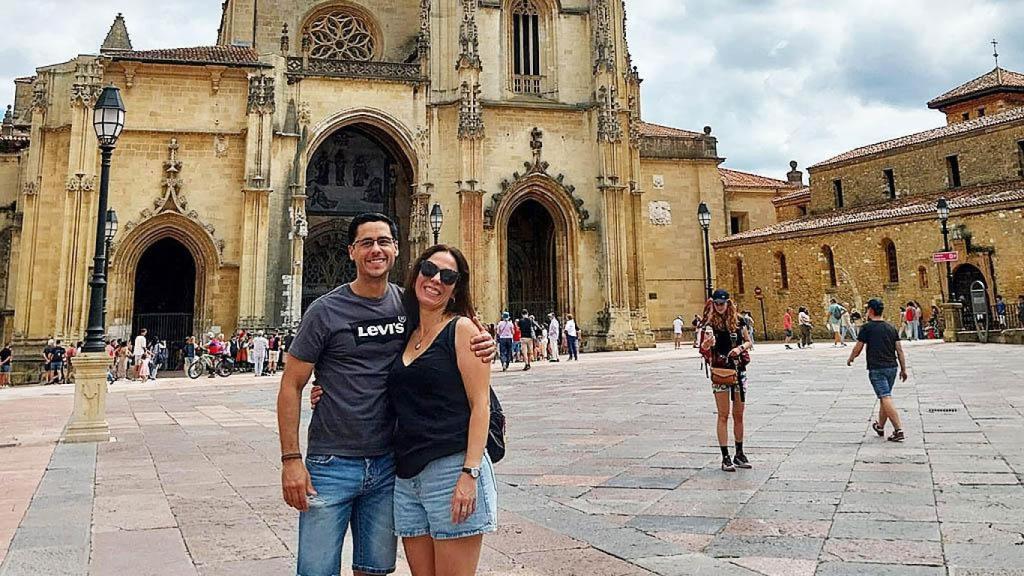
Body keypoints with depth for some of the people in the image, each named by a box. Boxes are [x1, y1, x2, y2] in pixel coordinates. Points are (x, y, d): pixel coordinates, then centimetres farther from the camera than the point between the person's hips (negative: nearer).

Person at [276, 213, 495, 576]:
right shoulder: (325, 311, -7)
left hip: (388, 464, 4)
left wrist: (481, 346, -7)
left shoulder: (408, 304, 3)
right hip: (332, 464, -3)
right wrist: (291, 459, -11)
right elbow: (291, 386, -4)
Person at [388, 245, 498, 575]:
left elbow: (480, 404, -9)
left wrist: (470, 473, -18)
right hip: (406, 477, 6)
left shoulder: (461, 328, -3)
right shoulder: (406, 337, 14)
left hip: (452, 470, -6)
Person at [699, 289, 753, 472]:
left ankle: (739, 454, 23)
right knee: (723, 415, -2)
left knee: (739, 415, 11)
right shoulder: (709, 323, -5)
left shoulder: (738, 321, 5)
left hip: (739, 370, 4)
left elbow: (749, 342, 13)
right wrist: (706, 344, -35)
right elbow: (702, 349, -12)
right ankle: (725, 457, 3)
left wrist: (741, 347, -8)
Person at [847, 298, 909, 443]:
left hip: (876, 368, -7)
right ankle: (880, 426, 31)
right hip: (892, 367, 7)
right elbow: (899, 350, 9)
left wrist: (850, 359, 14)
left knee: (886, 398, -11)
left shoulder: (867, 327, -6)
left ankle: (899, 429, -19)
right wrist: (903, 369, 12)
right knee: (884, 397, 18)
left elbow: (858, 348, -4)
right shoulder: (891, 328, 11)